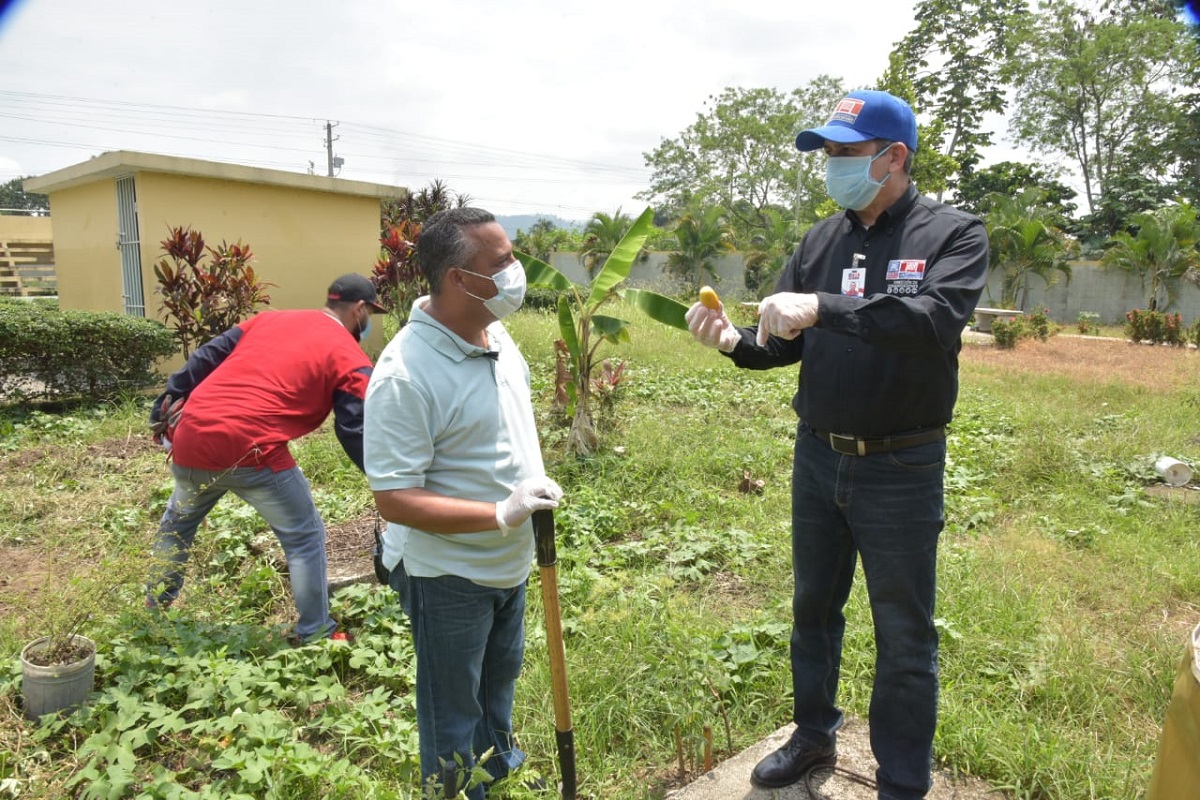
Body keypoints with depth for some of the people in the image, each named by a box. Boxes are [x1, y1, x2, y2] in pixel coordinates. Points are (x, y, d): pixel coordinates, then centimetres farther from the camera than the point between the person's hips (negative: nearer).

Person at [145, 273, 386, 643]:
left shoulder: (268, 318, 19)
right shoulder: (349, 359, 2)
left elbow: (204, 359, 17)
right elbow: (357, 435, -1)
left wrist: (169, 404, 22)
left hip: (192, 439, 7)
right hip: (251, 451, -6)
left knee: (177, 524, 31)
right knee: (305, 537, 11)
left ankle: (155, 611, 49)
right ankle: (316, 635, 18)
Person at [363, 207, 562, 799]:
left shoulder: (497, 336, -3)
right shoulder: (404, 373, -29)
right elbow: (394, 500, -28)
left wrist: (537, 484, 7)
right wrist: (500, 516, -36)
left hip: (510, 562, 8)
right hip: (448, 575, -8)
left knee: (500, 678, 30)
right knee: (453, 716, 14)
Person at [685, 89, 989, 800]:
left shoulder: (953, 234, -9)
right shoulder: (822, 241, 5)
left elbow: (937, 320, -28)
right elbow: (785, 344, 5)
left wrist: (822, 307, -35)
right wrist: (734, 340, -15)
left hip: (900, 470, -5)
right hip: (817, 457, 5)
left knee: (905, 638, 9)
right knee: (814, 607, 20)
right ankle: (815, 736, 43)